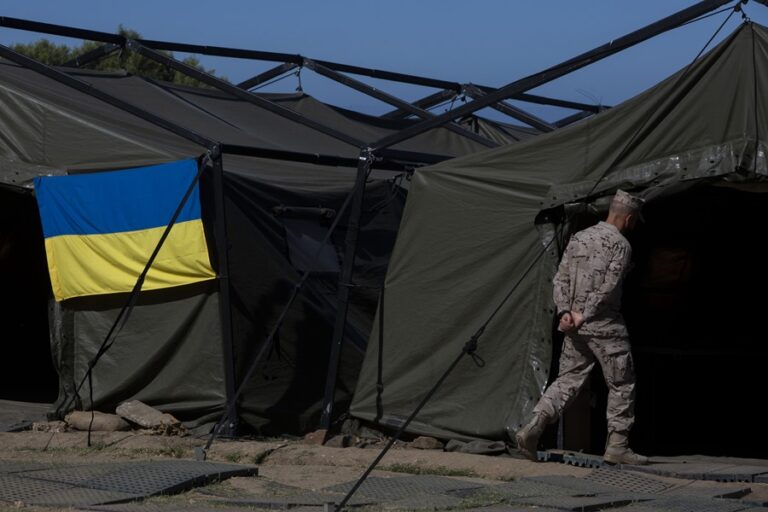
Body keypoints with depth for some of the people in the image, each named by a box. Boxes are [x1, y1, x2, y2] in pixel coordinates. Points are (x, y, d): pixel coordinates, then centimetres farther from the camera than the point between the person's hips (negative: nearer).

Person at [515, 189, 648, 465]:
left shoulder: (579, 238, 13)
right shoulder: (621, 245, -8)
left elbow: (561, 278, 7)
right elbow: (607, 288, -17)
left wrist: (565, 312, -2)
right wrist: (584, 315, -12)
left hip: (574, 327, 6)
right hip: (606, 327, -6)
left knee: (567, 381, 9)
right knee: (622, 385, 6)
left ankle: (532, 429, -8)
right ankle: (617, 446, 7)